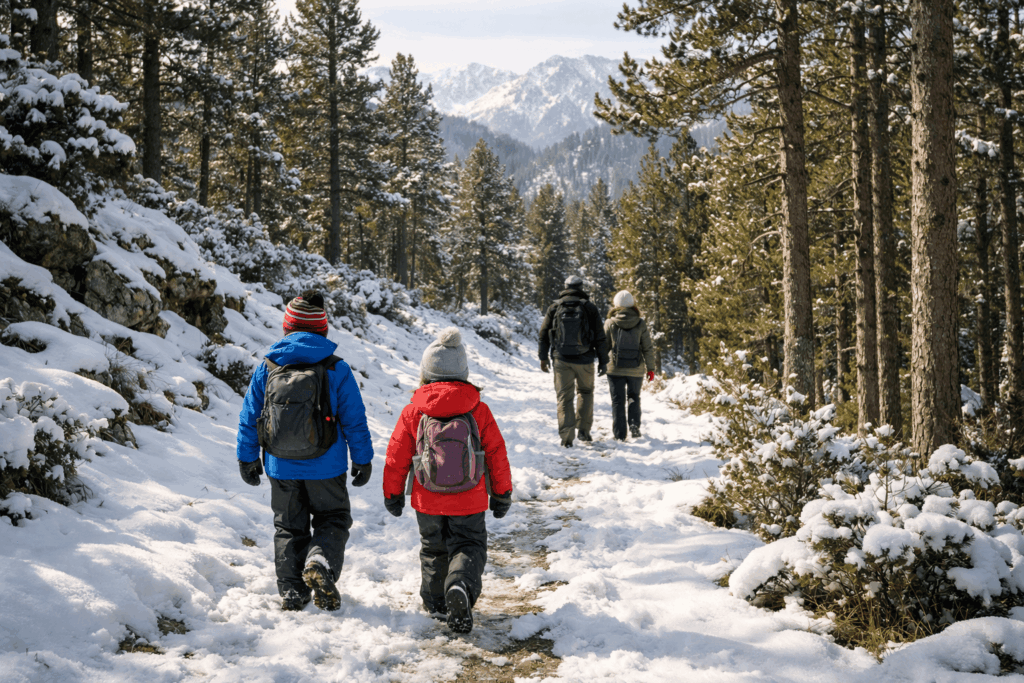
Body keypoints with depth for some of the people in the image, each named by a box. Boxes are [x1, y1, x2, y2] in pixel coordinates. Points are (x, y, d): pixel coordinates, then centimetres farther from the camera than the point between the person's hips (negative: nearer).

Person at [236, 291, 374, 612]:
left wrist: (247, 458, 15)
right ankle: (321, 563, -14)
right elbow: (355, 419, -5)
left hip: (281, 467, 2)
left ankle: (291, 591, 13)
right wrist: (363, 460, 6)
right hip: (325, 467, -2)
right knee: (333, 519, 13)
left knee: (288, 527, 16)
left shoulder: (267, 367, -1)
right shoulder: (336, 369, -8)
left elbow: (249, 417, 4)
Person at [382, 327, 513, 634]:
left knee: (433, 551, 20)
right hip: (469, 503, -1)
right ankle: (461, 585, -19)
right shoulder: (479, 411, -6)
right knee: (469, 547, 10)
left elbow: (396, 457, -1)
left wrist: (392, 494, 14)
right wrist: (501, 494, 11)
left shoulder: (412, 413, -7)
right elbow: (497, 454, -1)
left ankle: (437, 603, 26)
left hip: (428, 504, 1)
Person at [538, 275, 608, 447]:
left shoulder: (554, 308, 3)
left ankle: (566, 437, -3)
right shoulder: (589, 308, -1)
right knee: (585, 392, 21)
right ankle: (583, 429, 16)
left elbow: (544, 334, 6)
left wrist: (543, 357, 16)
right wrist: (603, 361, 5)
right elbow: (599, 337, -2)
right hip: (584, 360, 0)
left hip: (562, 361, 0)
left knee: (565, 397, 5)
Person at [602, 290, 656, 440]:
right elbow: (648, 348, 0)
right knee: (634, 397, 20)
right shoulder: (641, 324, -2)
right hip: (636, 370, 1)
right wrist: (650, 368, 8)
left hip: (616, 369, -1)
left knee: (618, 401, 7)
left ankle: (619, 434, 6)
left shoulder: (610, 323, -5)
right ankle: (634, 425, 5)